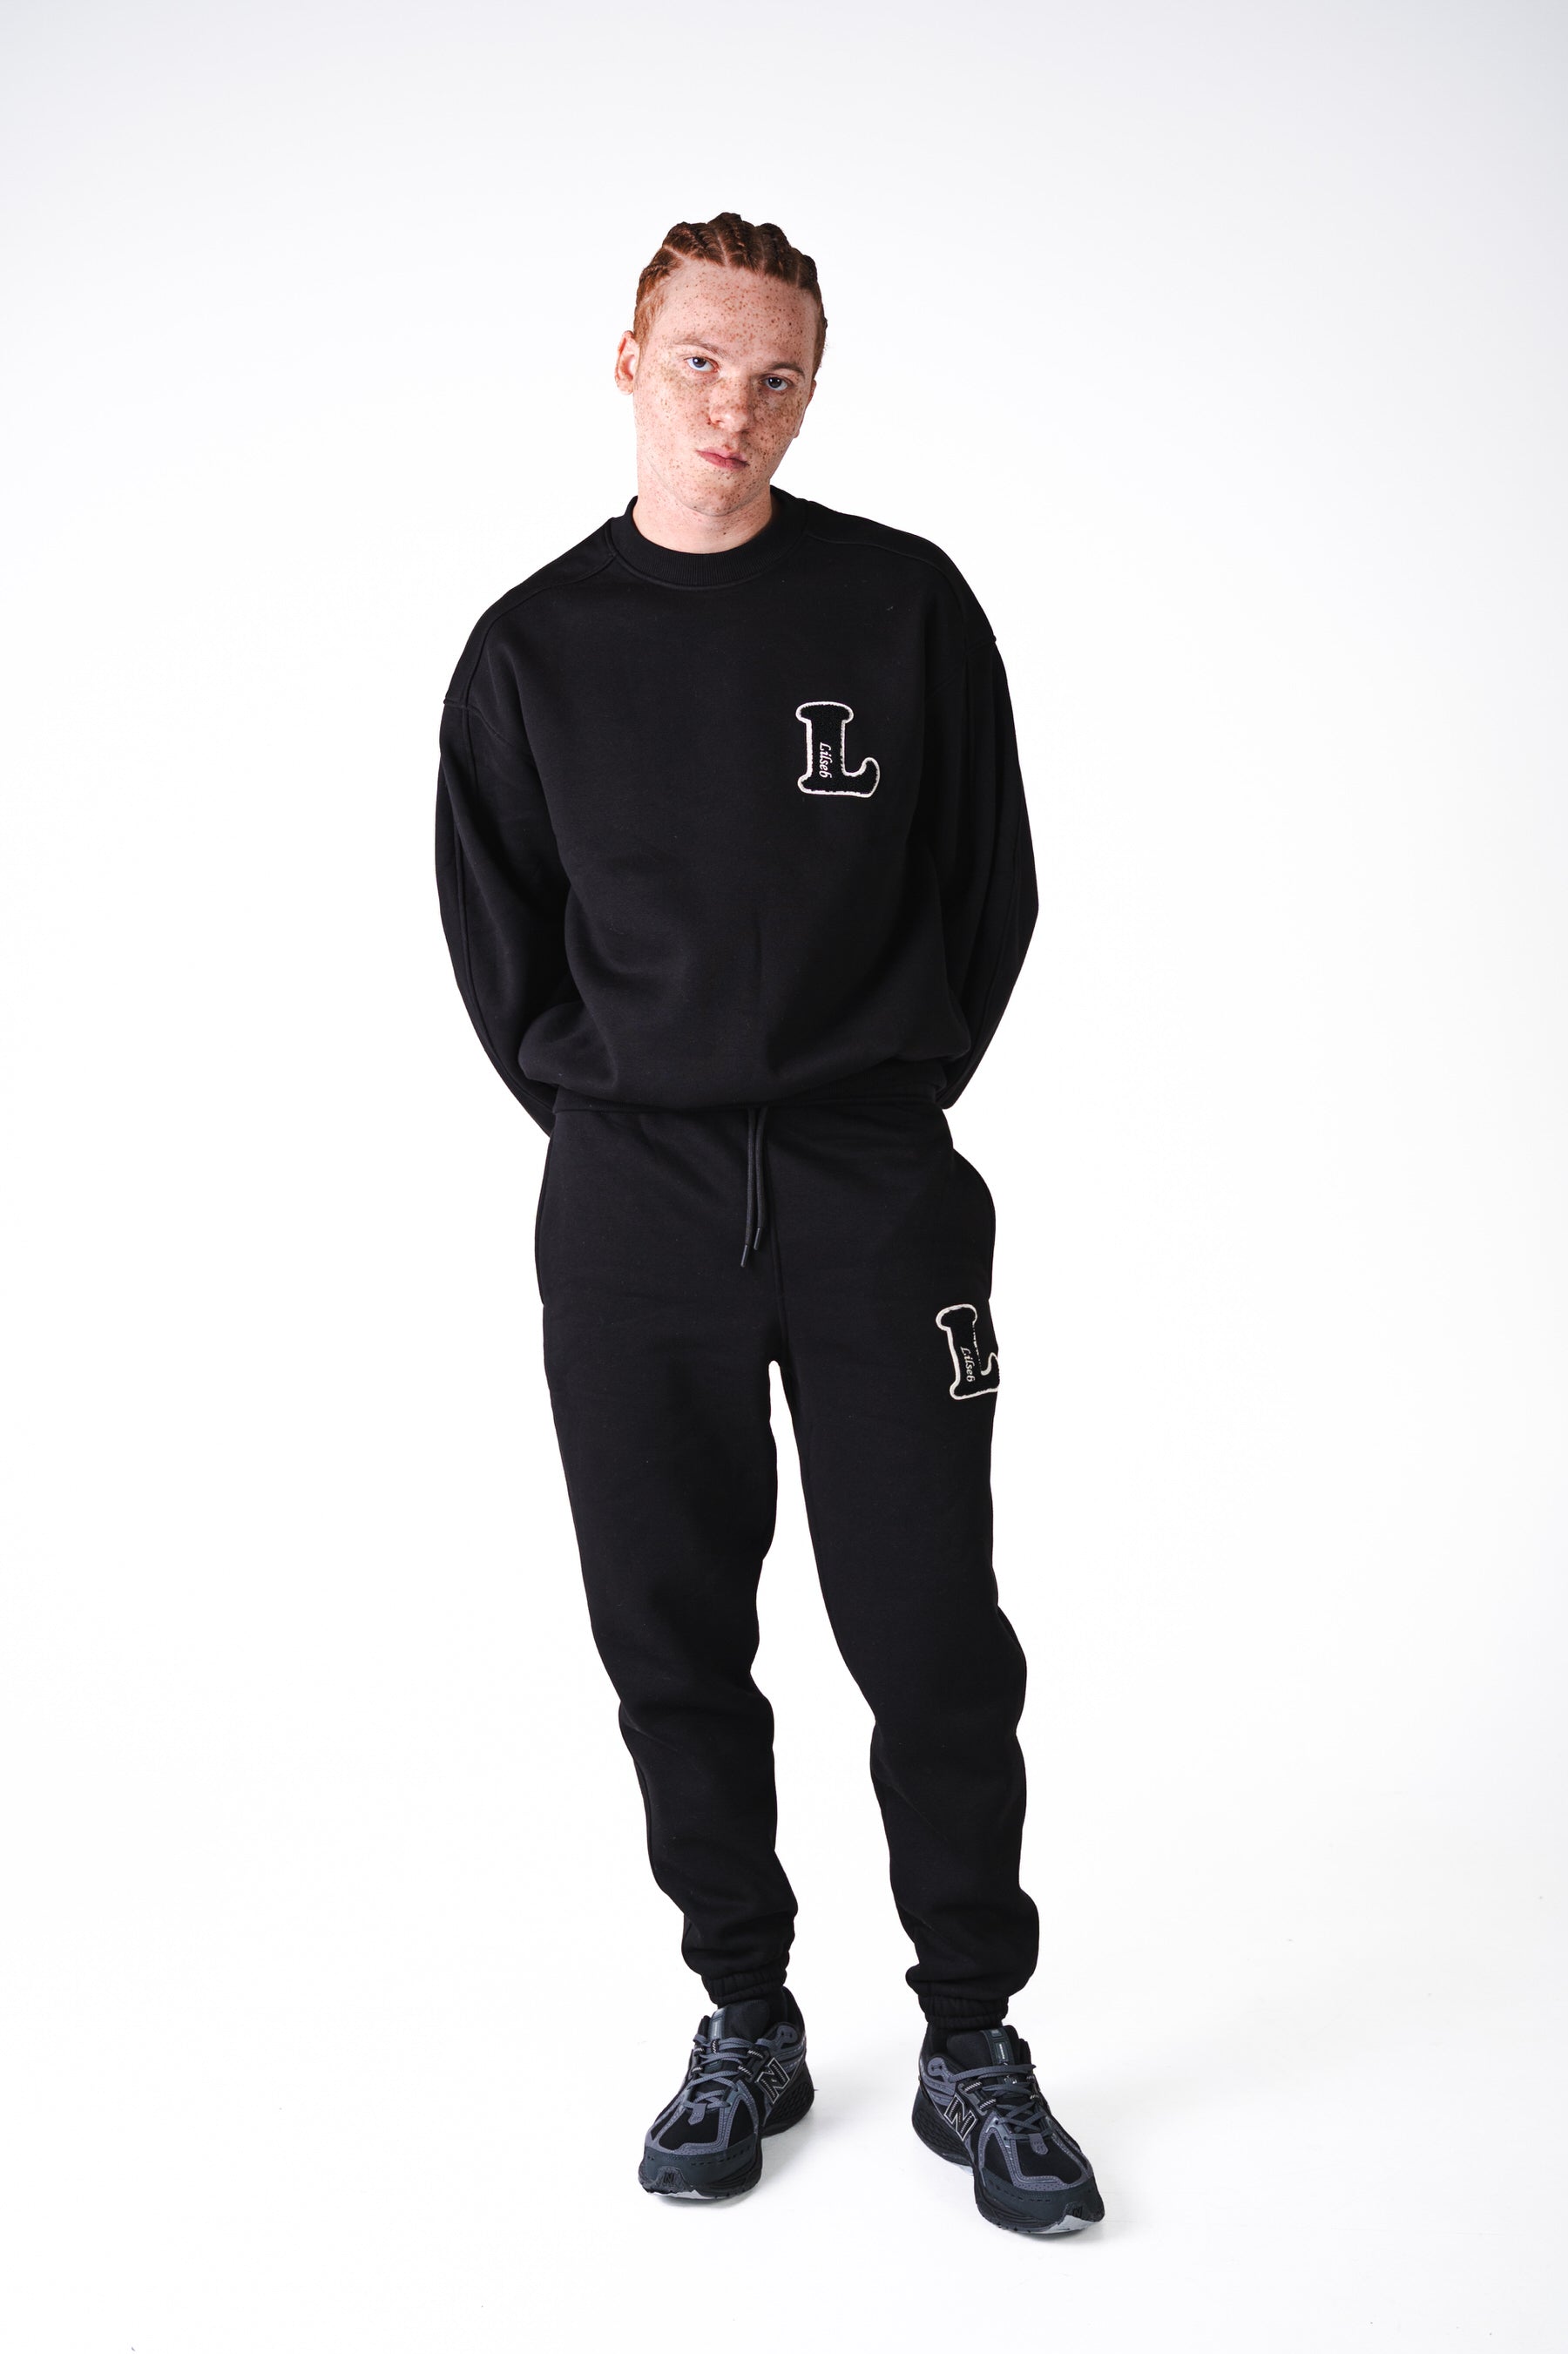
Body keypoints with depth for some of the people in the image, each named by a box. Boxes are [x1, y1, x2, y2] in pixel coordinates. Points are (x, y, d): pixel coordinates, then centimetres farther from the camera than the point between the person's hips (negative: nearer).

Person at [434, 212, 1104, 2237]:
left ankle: (973, 2047, 18)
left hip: (877, 1189, -1)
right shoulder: (534, 647, 6)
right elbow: (497, 934, 12)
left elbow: (989, 884, 8)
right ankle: (745, 2022, 25)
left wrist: (901, 1081, 1)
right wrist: (606, 1109, 4)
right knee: (674, 1641, 8)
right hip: (629, 1205, 2)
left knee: (934, 1636, 1)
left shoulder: (908, 605, 3)